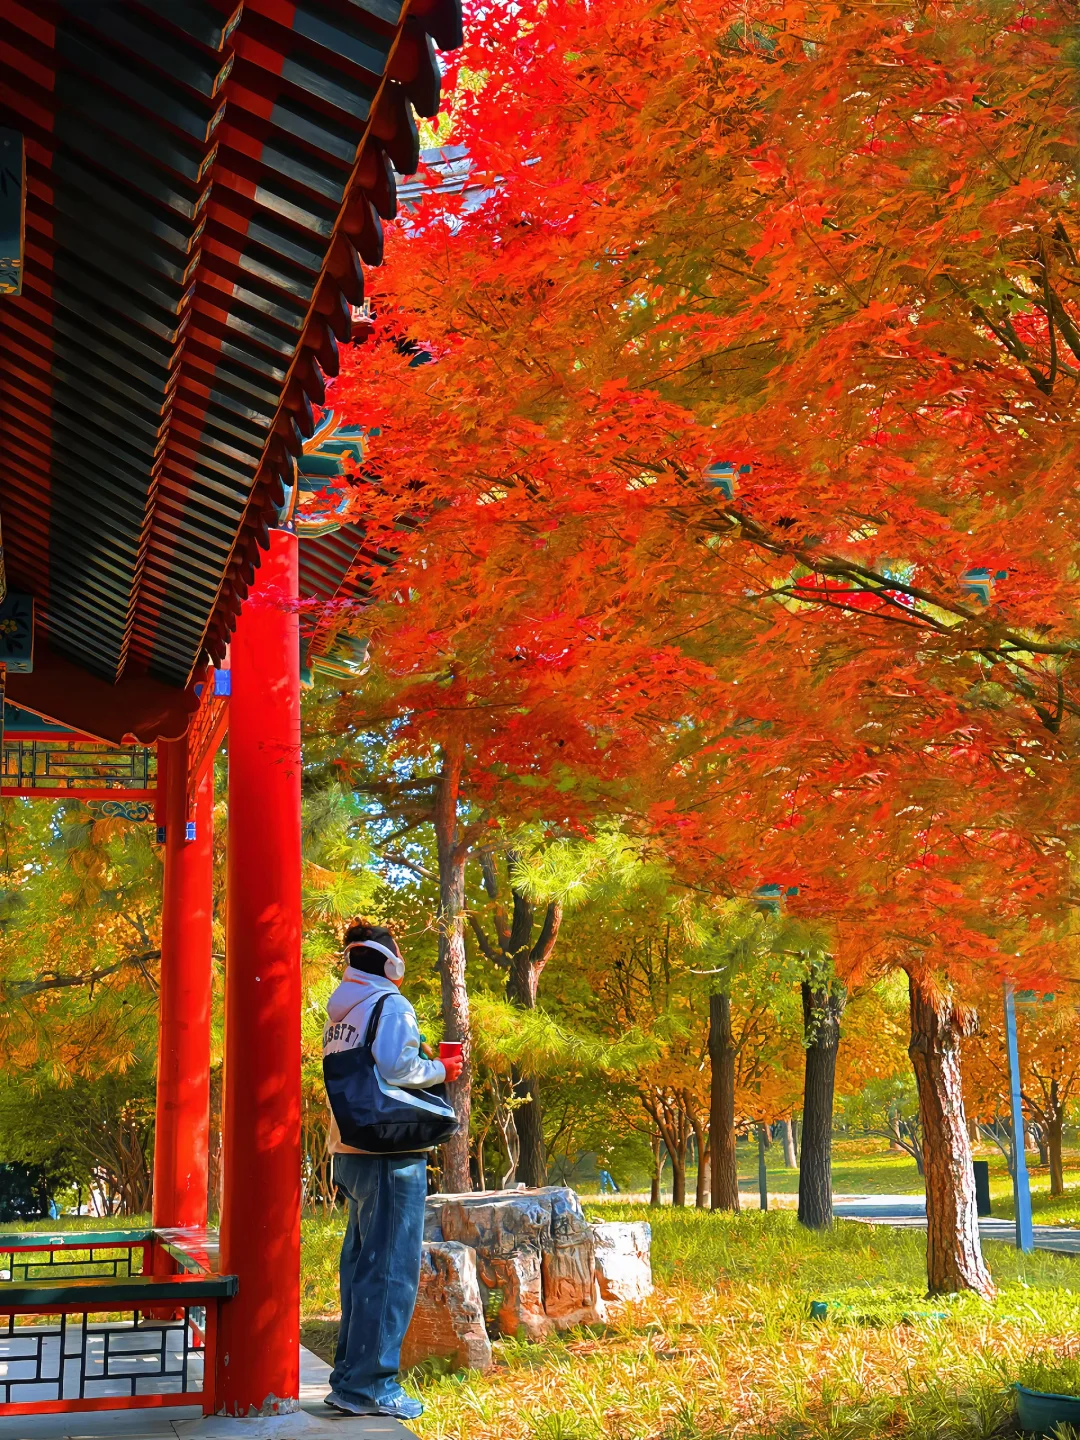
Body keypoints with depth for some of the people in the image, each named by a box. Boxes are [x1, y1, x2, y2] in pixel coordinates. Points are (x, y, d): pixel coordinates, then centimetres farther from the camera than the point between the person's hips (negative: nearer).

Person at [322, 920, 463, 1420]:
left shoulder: (339, 1014, 16)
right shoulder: (391, 1006, -11)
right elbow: (395, 1066, -24)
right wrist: (441, 1070, -8)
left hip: (350, 1150, 9)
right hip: (388, 1152, -9)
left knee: (362, 1265, 15)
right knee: (390, 1270, -5)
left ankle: (350, 1378, 21)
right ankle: (368, 1385, -4)